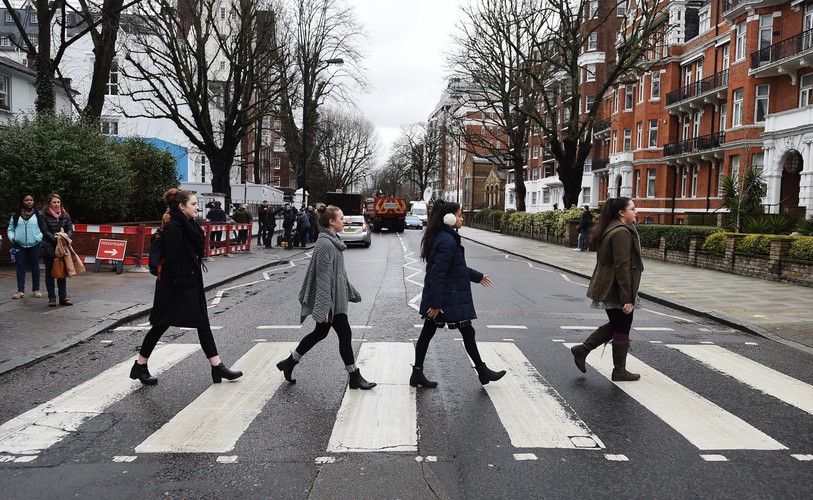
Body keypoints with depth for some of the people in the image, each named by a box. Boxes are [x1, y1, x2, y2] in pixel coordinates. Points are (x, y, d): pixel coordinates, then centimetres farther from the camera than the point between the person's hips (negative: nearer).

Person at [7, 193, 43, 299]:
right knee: (20, 267, 2)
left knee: (35, 266, 6)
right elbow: (10, 229, 10)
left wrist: (40, 237, -13)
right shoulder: (15, 215, 8)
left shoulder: (38, 215, 4)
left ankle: (36, 290, 14)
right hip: (19, 245, 1)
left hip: (34, 245, -1)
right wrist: (12, 238, -7)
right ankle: (20, 291, 4)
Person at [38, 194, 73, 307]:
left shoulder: (65, 215, 10)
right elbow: (45, 231, -9)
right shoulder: (43, 216, -1)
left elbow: (70, 229, 4)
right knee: (50, 273, 5)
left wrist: (66, 237, -17)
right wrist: (56, 239, -21)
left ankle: (63, 297, 12)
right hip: (49, 249, -3)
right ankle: (51, 298, 9)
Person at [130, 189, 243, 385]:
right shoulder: (172, 227, -16)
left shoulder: (189, 226, 11)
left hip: (191, 284, 10)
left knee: (203, 324, 8)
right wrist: (179, 286, -21)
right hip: (174, 287, -10)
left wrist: (196, 283, 17)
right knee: (161, 325, 2)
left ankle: (217, 367, 11)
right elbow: (171, 260, -20)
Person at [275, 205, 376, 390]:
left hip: (336, 298, 10)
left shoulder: (332, 241, 11)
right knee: (345, 334, -1)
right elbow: (323, 277, -22)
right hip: (331, 300, -10)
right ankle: (354, 377, 10)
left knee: (320, 333, 17)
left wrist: (351, 292, 22)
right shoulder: (325, 244, -20)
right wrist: (325, 306, -23)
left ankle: (290, 362, 28)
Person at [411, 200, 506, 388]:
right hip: (449, 299, -10)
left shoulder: (442, 237, 11)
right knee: (468, 333, 6)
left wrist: (477, 276, 31)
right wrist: (436, 303, -24)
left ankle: (417, 374, 17)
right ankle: (482, 372, 21)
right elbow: (438, 273, -25)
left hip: (435, 297, 10)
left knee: (427, 333, 10)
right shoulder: (448, 241, -21)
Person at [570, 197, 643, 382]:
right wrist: (628, 298, -22)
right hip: (617, 290, -10)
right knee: (622, 329, 4)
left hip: (606, 288, 10)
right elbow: (622, 267, -24)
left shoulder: (610, 229, 11)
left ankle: (582, 349, 20)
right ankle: (619, 371, 17)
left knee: (615, 325, 21)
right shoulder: (622, 232, -20)